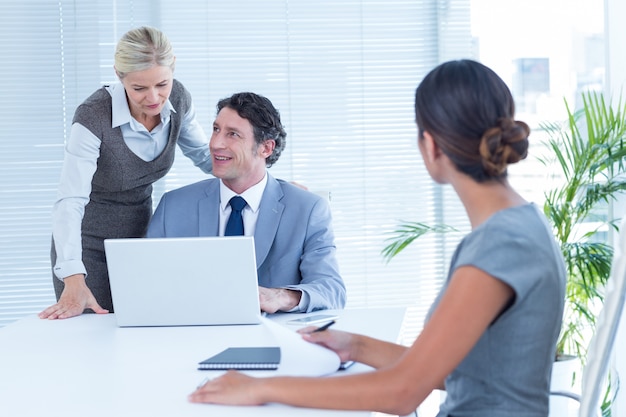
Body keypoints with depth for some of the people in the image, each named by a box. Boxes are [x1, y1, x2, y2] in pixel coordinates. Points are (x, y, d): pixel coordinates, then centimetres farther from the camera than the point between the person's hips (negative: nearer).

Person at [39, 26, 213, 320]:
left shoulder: (177, 99, -11)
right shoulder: (93, 117, -28)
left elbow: (205, 155, 6)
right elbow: (70, 202, -33)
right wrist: (74, 282, -45)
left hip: (139, 236, 5)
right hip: (89, 244, -5)